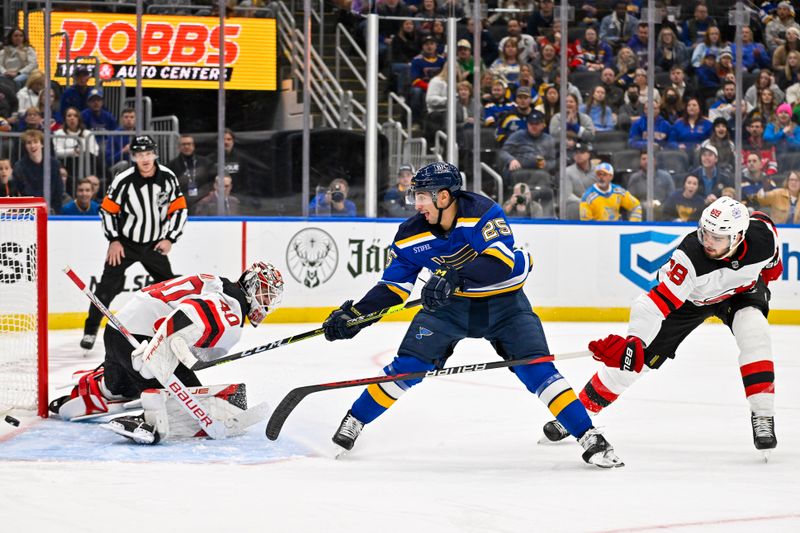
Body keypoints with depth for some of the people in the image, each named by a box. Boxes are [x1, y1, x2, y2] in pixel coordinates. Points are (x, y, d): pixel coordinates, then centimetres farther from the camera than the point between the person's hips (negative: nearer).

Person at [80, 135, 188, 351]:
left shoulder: (168, 178, -9)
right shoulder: (123, 181, -18)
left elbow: (179, 209, 0)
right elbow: (107, 209, -7)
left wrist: (169, 239, -6)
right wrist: (114, 241, -10)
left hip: (154, 244, 3)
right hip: (125, 243, -3)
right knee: (109, 284, -13)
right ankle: (90, 330, -6)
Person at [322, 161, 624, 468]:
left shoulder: (481, 212, -25)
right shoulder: (412, 235, -11)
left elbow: (502, 262, -37)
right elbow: (394, 286, -3)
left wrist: (454, 277, -48)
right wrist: (355, 315, -15)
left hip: (503, 302, -3)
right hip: (449, 304, 3)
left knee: (537, 370, -15)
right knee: (408, 366, -8)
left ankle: (589, 438, -11)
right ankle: (353, 423, 7)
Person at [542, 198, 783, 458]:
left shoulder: (762, 234, -31)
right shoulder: (690, 255, -41)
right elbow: (658, 301, -43)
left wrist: (771, 267, 12)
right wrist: (634, 342, -56)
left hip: (741, 290, 2)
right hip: (688, 297, -2)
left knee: (754, 333, -29)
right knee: (635, 357, -4)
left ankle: (762, 417, -19)